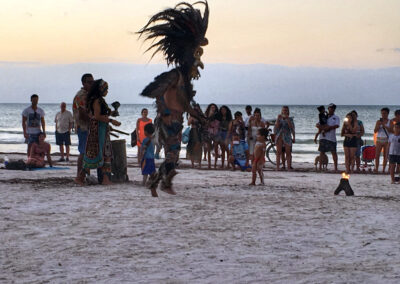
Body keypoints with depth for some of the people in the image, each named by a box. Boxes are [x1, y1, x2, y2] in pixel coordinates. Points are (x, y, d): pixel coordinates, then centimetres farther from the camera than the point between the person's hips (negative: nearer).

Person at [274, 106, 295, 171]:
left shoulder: (290, 119, 5)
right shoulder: (279, 118, 9)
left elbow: (292, 127, -8)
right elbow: (276, 127, -2)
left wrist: (287, 119, -14)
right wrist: (278, 119, -10)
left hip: (287, 137, -1)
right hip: (279, 137, 1)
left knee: (288, 153, -3)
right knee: (278, 153, 0)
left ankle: (289, 167, -2)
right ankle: (277, 167, 1)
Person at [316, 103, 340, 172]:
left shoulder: (336, 117, 8)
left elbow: (337, 125, -9)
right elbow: (317, 125, 11)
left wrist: (329, 127, -17)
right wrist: (322, 128, -10)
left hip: (332, 137, -2)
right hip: (323, 137, 2)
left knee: (334, 152, -3)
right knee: (322, 152, 3)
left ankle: (336, 168, 0)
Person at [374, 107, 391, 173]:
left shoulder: (390, 122, 3)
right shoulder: (378, 121, 8)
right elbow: (375, 131, 3)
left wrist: (384, 126, -18)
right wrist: (379, 125, -13)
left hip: (386, 140, -1)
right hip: (379, 140, 1)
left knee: (385, 156, 0)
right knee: (377, 155, -5)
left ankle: (383, 169, 5)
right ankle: (376, 169, -2)